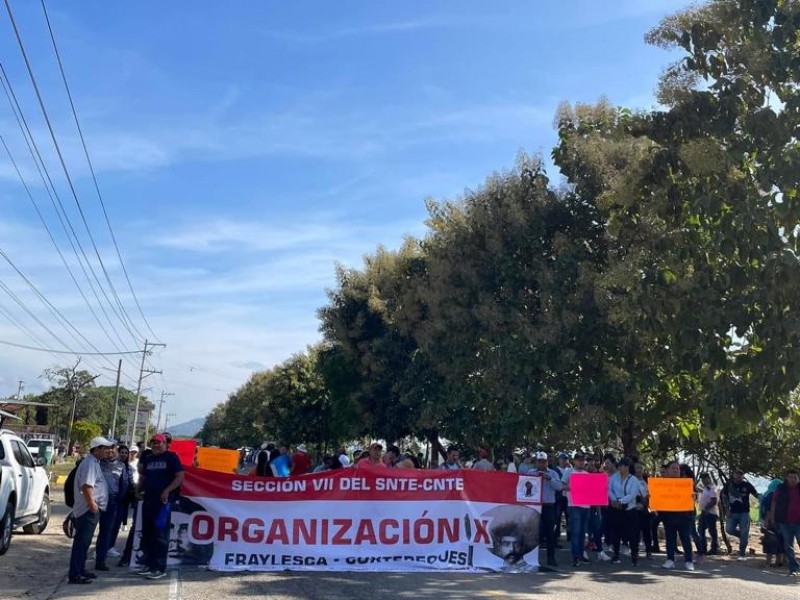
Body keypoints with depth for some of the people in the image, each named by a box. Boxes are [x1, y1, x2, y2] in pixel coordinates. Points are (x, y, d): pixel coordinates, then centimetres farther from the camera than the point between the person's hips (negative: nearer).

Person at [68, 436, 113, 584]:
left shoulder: (94, 463, 17)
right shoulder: (90, 463, -16)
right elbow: (86, 486, -25)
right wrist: (93, 506, -24)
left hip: (92, 509, 10)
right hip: (88, 510, -10)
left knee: (84, 542, 16)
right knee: (81, 542, -8)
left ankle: (80, 570, 25)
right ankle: (74, 575, -6)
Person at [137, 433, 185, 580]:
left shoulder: (171, 457, -3)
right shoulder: (148, 459, 16)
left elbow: (180, 476, -9)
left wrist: (167, 491, -19)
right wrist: (139, 490, 6)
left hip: (163, 500, -7)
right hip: (148, 500, 7)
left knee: (160, 534, -6)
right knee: (147, 533, 10)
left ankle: (160, 568, -4)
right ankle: (149, 564, 21)